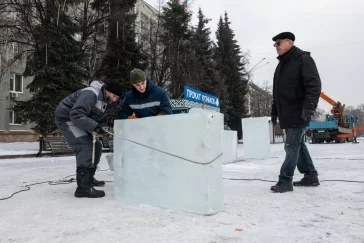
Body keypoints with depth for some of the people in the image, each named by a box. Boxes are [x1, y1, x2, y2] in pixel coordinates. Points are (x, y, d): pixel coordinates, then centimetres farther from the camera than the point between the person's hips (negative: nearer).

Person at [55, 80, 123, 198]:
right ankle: (83, 188, -21)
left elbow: (97, 116, 8)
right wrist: (95, 127, -35)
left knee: (96, 146, 10)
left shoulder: (106, 101, 4)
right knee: (85, 147, -21)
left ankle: (88, 178, 25)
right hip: (66, 118, -10)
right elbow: (76, 114, -33)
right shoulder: (91, 94, -26)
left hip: (76, 121, 10)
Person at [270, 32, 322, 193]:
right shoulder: (281, 64, 19)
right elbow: (277, 91, 22)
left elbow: (314, 84, -15)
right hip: (286, 114, 8)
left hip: (298, 113, -8)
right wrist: (274, 111, 19)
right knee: (298, 145, 12)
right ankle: (310, 176, 23)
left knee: (292, 146, -7)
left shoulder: (303, 59, -5)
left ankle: (285, 180, -3)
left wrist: (309, 107, -24)